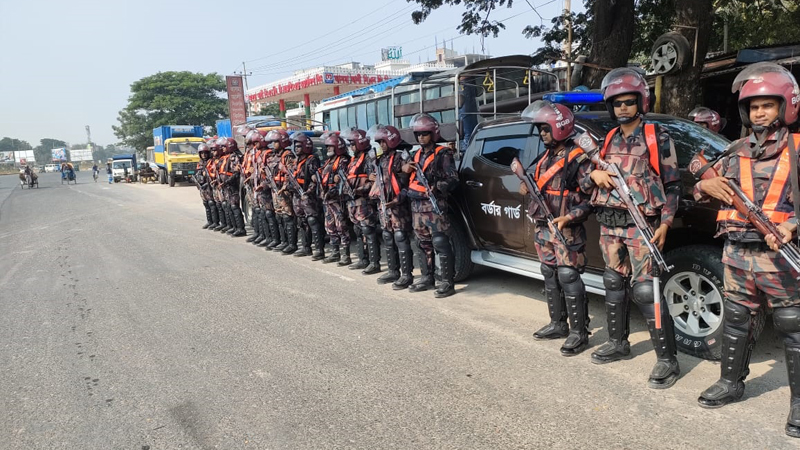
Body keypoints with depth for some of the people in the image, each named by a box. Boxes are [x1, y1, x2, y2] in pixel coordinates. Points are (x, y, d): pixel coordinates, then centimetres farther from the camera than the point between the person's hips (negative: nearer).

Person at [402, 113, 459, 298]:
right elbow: (411, 178, 25)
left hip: (434, 205, -7)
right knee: (424, 244, 12)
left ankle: (448, 282, -5)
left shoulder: (443, 154, -4)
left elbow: (453, 179, -10)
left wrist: (436, 188, -27)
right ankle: (427, 278, 21)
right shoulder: (417, 154, 18)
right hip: (416, 205, 7)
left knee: (441, 244, -9)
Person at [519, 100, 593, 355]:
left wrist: (569, 218, -23)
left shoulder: (578, 158, -9)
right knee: (550, 278, 13)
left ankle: (579, 333, 1)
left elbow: (591, 196, -14)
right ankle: (558, 325, 24)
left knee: (569, 279, -8)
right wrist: (526, 185, 7)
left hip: (567, 230, -8)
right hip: (542, 229, 8)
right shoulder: (546, 157, 16)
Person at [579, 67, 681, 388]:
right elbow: (585, 184, 17)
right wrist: (594, 175, -7)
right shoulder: (608, 140, 14)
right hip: (609, 225, 6)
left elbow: (672, 183, -1)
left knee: (645, 290, -10)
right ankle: (618, 343, 28)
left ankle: (667, 359, 0)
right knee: (614, 284, 13)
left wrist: (665, 222, -10)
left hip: (641, 225, -6)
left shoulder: (657, 137, -1)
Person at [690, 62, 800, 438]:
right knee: (737, 322, 14)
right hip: (736, 253, 4)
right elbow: (703, 185, 17)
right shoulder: (735, 152, 11)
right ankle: (731, 382, 29)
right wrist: (705, 184, -6)